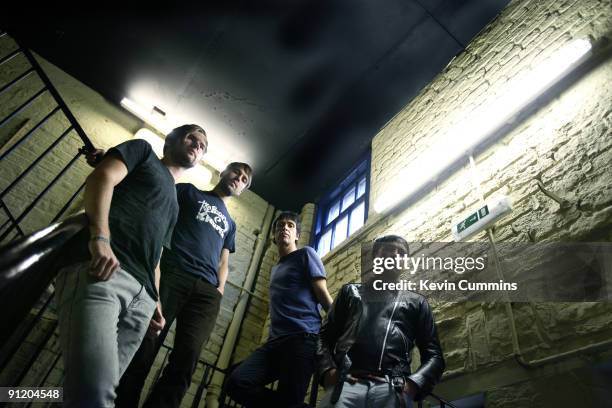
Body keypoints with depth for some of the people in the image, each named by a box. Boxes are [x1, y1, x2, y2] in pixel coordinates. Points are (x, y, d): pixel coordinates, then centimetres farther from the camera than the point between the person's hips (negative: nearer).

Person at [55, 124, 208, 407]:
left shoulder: (173, 200, 35)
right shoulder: (143, 151, 18)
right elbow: (101, 178, -2)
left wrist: (156, 299, 16)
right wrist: (100, 238, -18)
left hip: (142, 296, 7)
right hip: (101, 268, -7)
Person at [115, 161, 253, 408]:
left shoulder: (230, 224, 31)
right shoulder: (189, 192, 21)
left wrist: (219, 292, 7)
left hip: (207, 290, 3)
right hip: (172, 274, -3)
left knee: (185, 362, -8)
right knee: (143, 348, -9)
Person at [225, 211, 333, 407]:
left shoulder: (305, 254, 8)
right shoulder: (275, 268, 29)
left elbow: (323, 294, -1)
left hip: (303, 337, -7)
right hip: (275, 340, 7)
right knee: (236, 383, -11)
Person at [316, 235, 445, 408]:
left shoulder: (416, 302, 24)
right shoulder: (351, 292, 23)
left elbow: (434, 355, 16)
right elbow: (324, 336, 16)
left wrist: (413, 384, -4)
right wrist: (327, 370, -4)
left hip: (393, 388, 1)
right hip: (345, 384, 0)